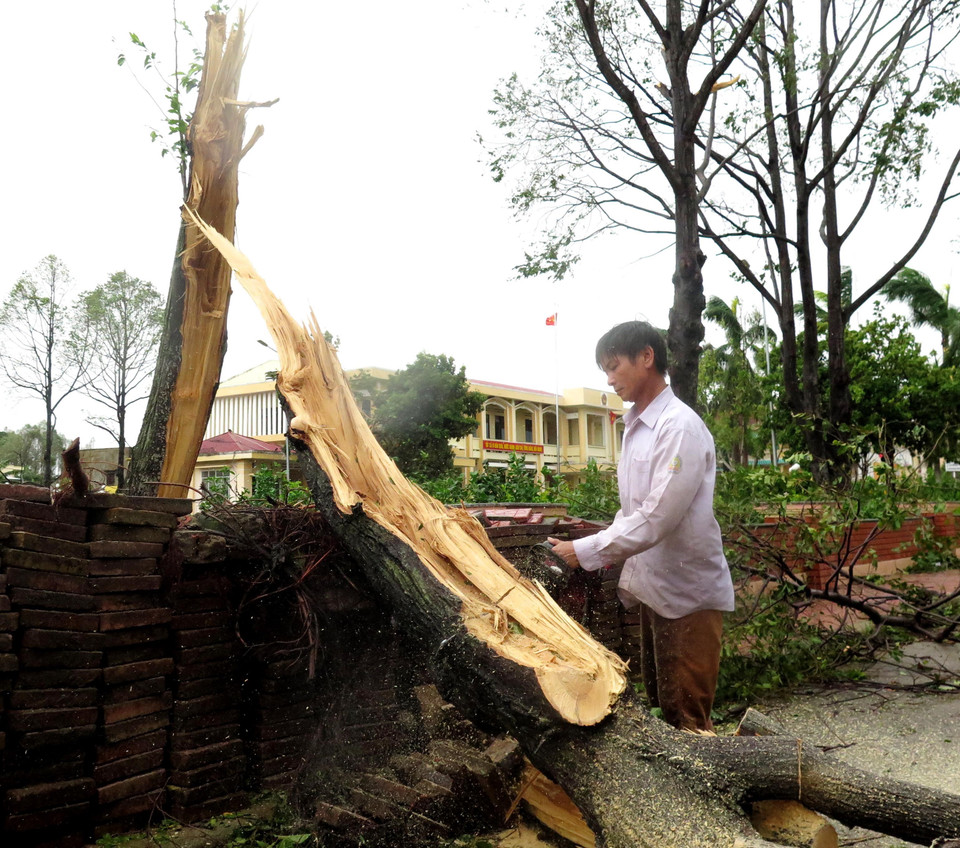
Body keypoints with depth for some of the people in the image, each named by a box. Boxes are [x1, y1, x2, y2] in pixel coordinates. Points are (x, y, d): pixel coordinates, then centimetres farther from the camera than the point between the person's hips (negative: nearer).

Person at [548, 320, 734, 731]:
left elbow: (657, 518, -24)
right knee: (658, 708, 18)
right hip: (653, 589, 9)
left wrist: (586, 551, -19)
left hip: (688, 593, -8)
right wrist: (606, 556, 4)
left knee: (686, 721, 0)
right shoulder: (635, 428, 9)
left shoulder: (681, 427, -18)